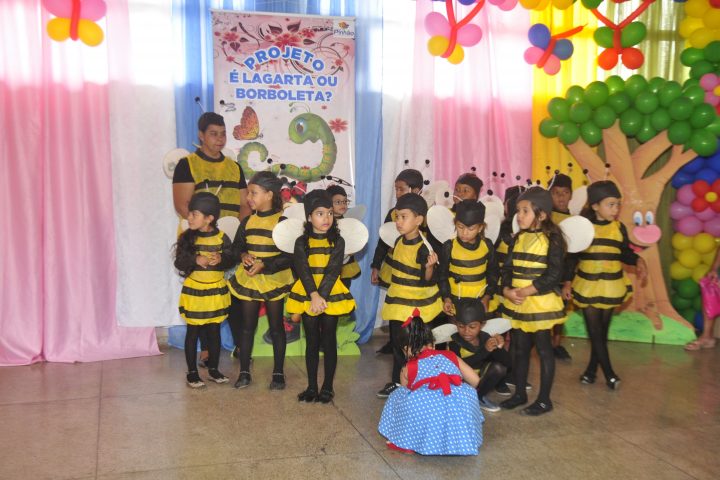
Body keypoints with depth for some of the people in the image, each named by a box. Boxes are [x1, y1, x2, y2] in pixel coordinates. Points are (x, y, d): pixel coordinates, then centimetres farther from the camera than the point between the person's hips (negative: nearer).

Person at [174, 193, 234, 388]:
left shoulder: (221, 238, -5)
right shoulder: (187, 238, -7)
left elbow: (230, 260, -4)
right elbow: (179, 263, -10)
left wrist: (221, 259, -25)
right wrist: (195, 260, -27)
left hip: (216, 292, 1)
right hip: (194, 291, -1)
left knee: (214, 330, 10)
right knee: (193, 331, 6)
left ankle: (213, 368, 24)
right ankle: (192, 372, 15)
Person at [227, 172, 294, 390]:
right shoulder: (247, 221, 4)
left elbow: (289, 255, -14)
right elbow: (236, 247, 12)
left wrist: (264, 265, -22)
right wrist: (243, 256, -10)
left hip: (274, 281, -4)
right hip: (248, 280, 4)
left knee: (276, 327, 7)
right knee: (246, 326, 8)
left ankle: (278, 373, 17)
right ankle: (244, 372, 19)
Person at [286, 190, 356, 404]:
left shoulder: (337, 241, -3)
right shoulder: (302, 242, -1)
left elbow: (333, 271, -12)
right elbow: (303, 271, -10)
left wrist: (321, 296, -21)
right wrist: (314, 296, -23)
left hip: (331, 294, -1)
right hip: (308, 295, 1)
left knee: (329, 341, 5)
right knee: (311, 341, 9)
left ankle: (327, 387, 15)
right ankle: (312, 386, 18)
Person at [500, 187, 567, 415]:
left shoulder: (552, 239, -10)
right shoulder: (518, 238, 8)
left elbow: (553, 274, -17)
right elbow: (507, 268, 7)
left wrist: (525, 291, -19)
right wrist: (507, 290, -11)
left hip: (541, 304, -6)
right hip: (517, 303, 6)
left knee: (543, 349, 4)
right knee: (519, 348, 14)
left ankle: (544, 399, 14)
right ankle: (520, 393, 28)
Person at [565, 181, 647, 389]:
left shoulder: (619, 227, -3)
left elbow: (625, 253, 7)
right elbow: (572, 257, -3)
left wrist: (638, 260, -13)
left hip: (611, 286, 2)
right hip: (587, 286, -2)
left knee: (602, 330, 10)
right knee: (595, 331, -1)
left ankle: (592, 369, 24)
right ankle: (609, 373, 9)